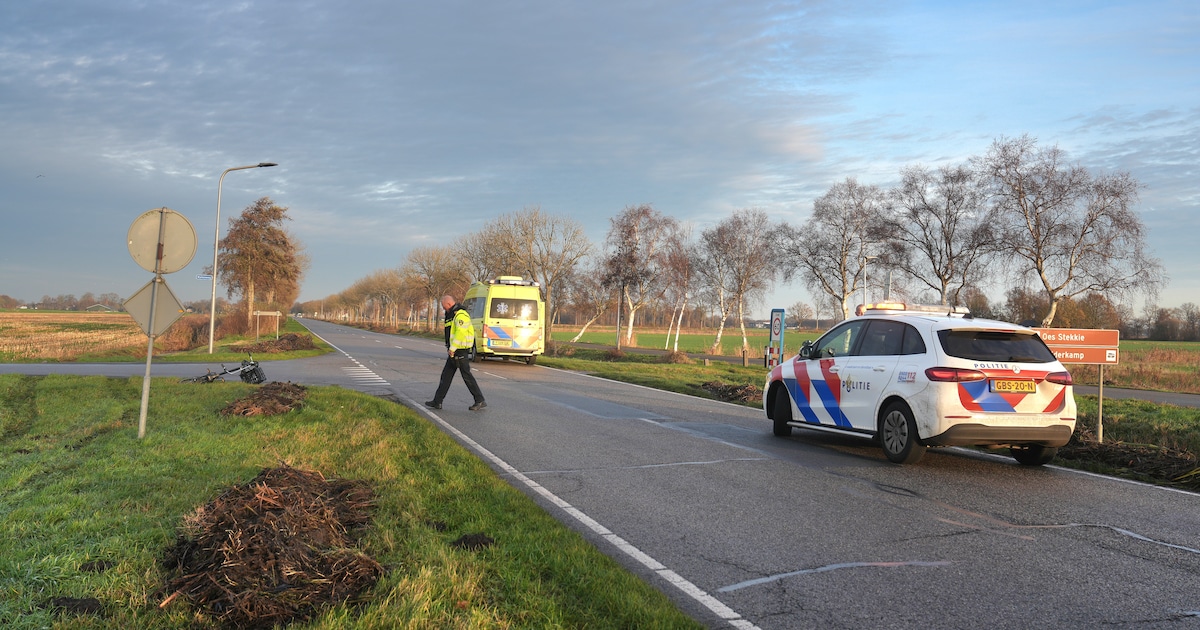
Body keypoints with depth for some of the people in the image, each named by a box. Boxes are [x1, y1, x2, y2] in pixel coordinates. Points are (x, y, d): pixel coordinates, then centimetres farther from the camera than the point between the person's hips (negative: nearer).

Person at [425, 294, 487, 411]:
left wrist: (452, 348, -20)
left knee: (467, 376, -5)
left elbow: (460, 334, -25)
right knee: (446, 376, 10)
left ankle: (480, 401, 2)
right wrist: (450, 348, 13)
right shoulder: (453, 315, 17)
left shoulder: (461, 315, -16)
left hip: (460, 351, -10)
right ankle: (437, 402, 13)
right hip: (454, 352, 10)